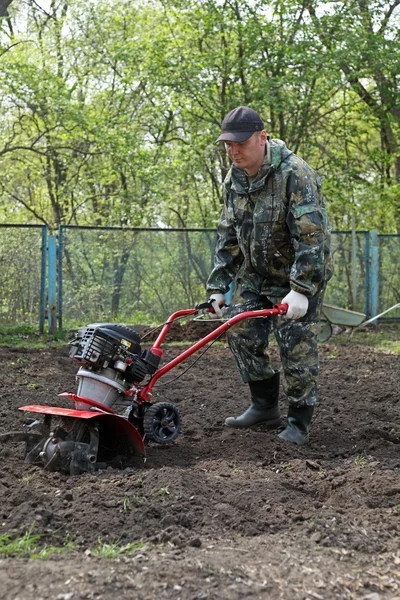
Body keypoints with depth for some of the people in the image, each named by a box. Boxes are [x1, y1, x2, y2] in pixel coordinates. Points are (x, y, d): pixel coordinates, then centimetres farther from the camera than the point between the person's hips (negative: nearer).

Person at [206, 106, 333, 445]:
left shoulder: (294, 174, -24)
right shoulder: (234, 179, 0)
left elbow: (311, 235, -29)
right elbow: (228, 236, 7)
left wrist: (301, 290, -34)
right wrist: (218, 286, 3)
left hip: (302, 274, -7)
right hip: (256, 273, 7)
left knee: (296, 345, -8)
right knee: (242, 333, 2)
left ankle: (299, 422, 6)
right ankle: (264, 407, 18)